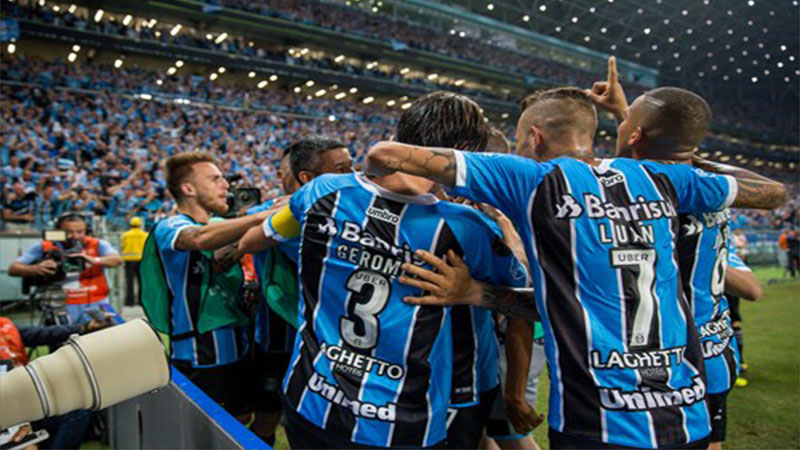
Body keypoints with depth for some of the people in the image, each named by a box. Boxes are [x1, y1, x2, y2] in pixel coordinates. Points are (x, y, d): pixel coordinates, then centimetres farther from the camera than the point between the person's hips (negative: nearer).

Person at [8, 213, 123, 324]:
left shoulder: (97, 245, 5)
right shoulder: (43, 248, 7)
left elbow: (117, 260, -12)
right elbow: (13, 269, 1)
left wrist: (94, 261, -33)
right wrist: (35, 269, -22)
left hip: (94, 305, 0)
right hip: (61, 308, 1)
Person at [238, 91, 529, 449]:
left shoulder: (323, 192, -10)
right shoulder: (464, 228, -19)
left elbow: (249, 242, 10)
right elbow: (521, 287, 2)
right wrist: (506, 224, 17)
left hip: (309, 409, 3)